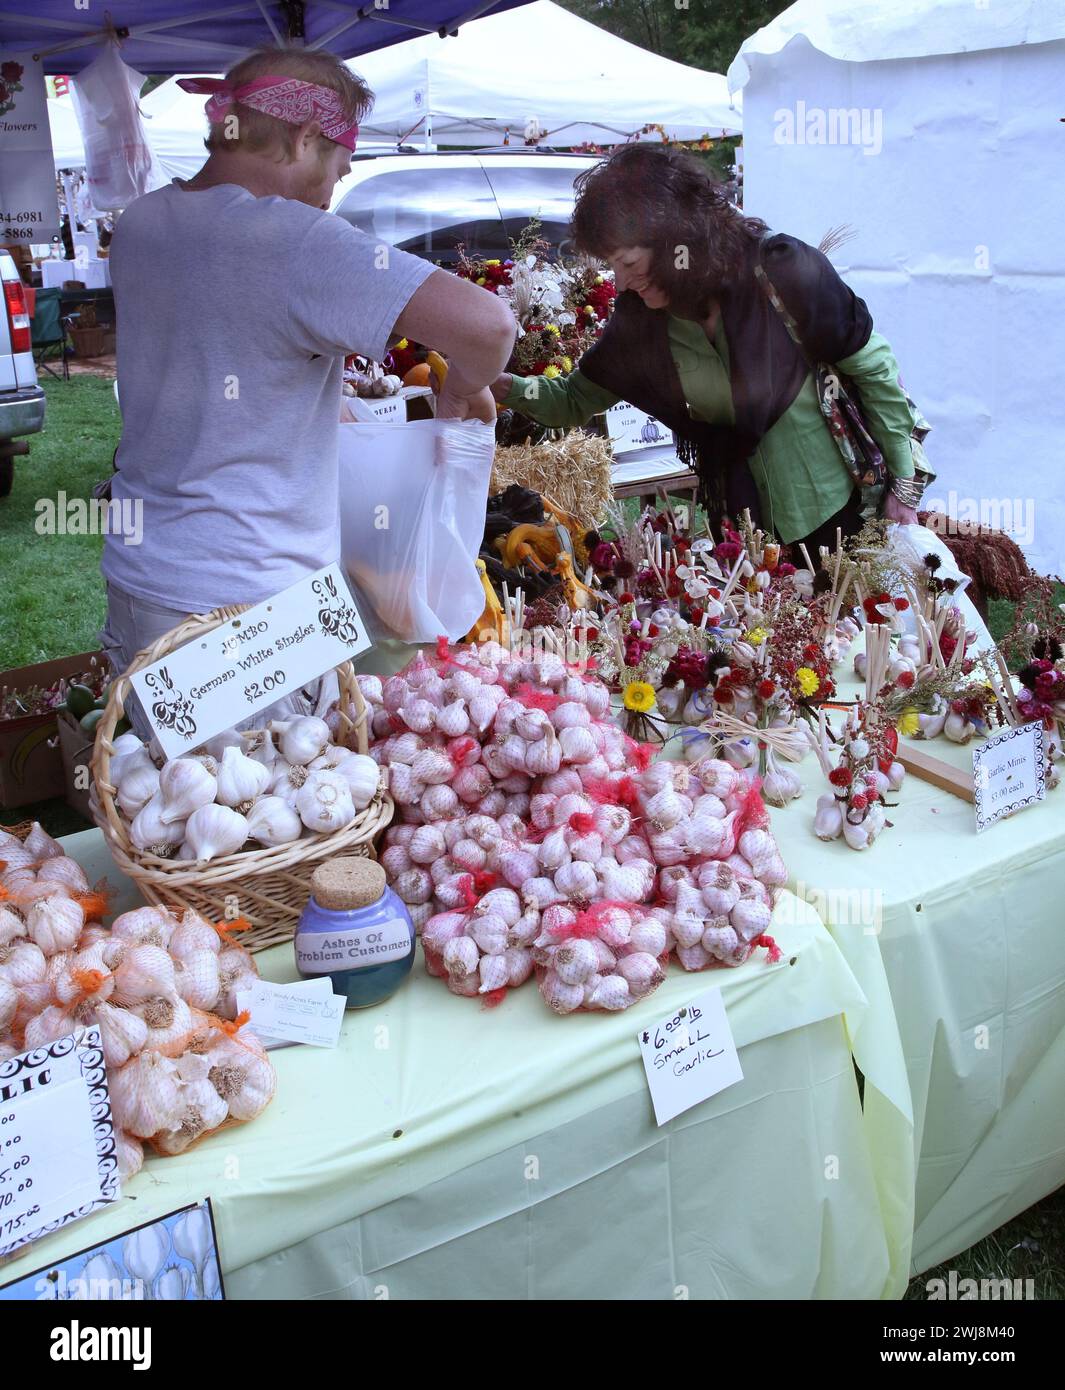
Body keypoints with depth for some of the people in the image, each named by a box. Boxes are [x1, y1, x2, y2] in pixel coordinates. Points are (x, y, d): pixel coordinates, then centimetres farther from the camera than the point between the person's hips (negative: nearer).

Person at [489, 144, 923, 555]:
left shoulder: (782, 270, -21)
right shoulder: (639, 318, -8)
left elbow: (873, 368, -11)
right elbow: (577, 399, 5)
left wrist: (902, 485, -8)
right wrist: (511, 388, -16)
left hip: (833, 503, -3)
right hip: (741, 512, 4)